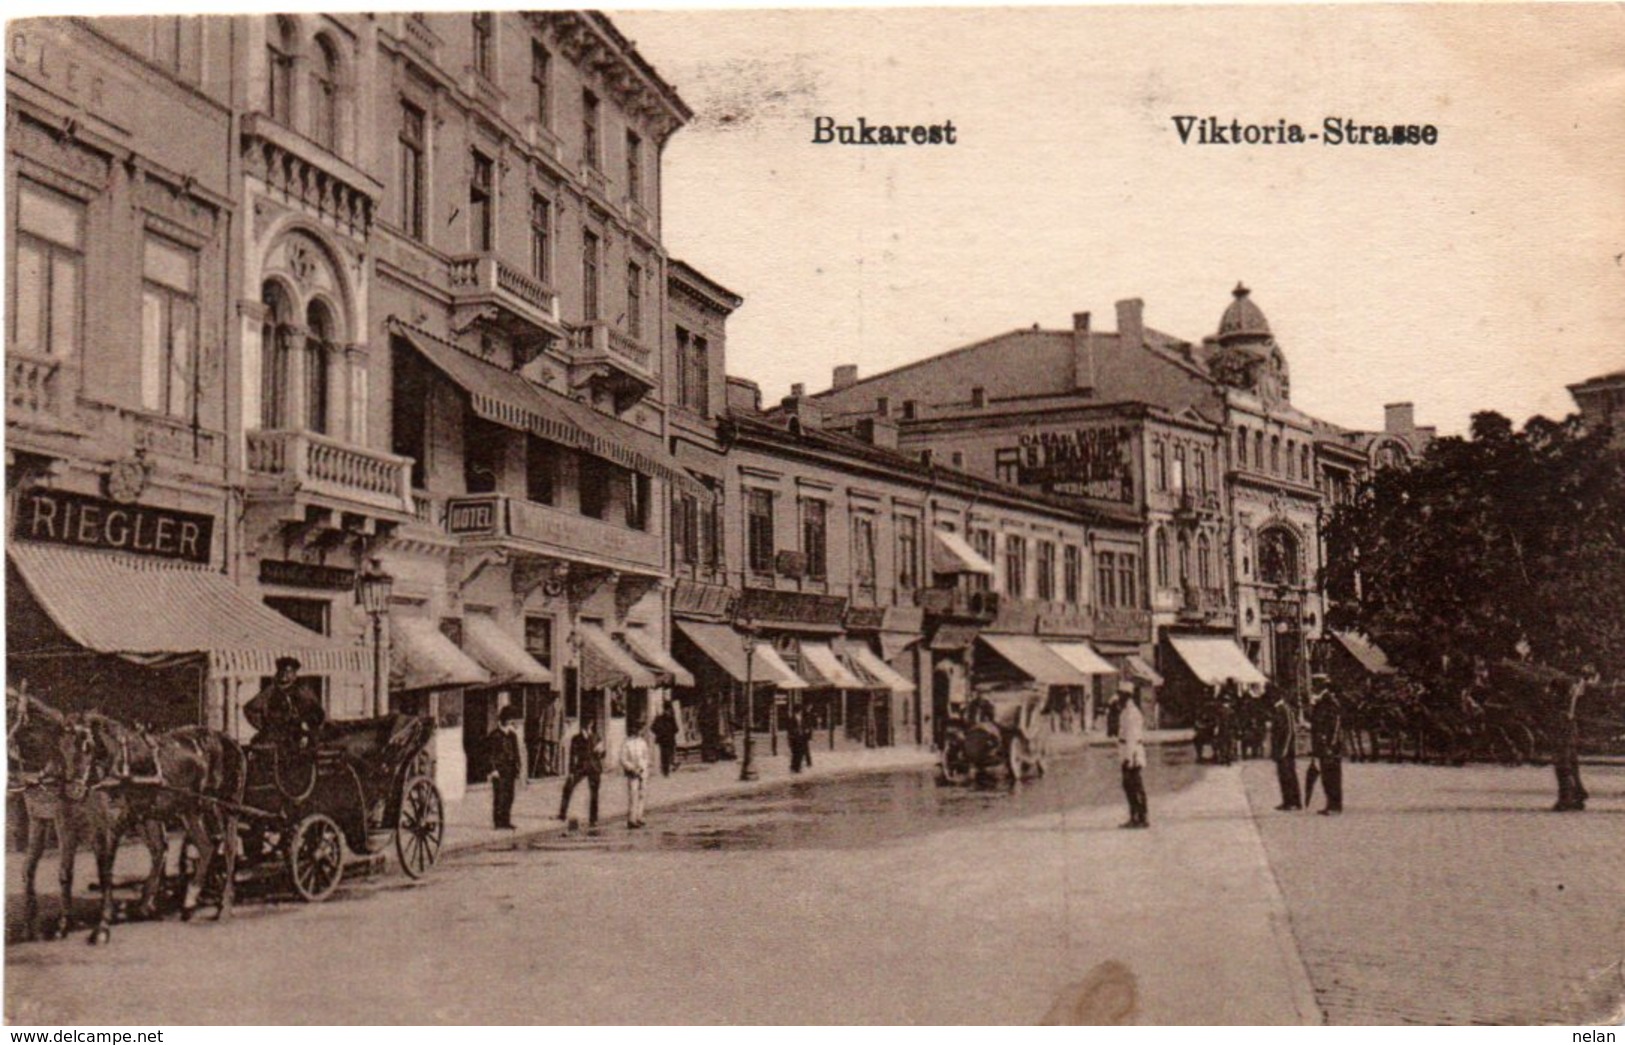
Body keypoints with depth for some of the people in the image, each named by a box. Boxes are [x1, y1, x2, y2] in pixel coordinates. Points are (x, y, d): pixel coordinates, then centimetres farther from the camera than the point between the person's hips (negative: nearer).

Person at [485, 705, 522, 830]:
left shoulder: (512, 736, 15)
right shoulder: (494, 736, -7)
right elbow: (490, 754, -8)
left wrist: (516, 770, 17)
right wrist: (493, 769, -14)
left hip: (510, 771, 7)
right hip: (499, 771, -7)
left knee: (509, 797, 8)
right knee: (500, 796, -8)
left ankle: (506, 821, 15)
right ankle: (498, 822, -5)